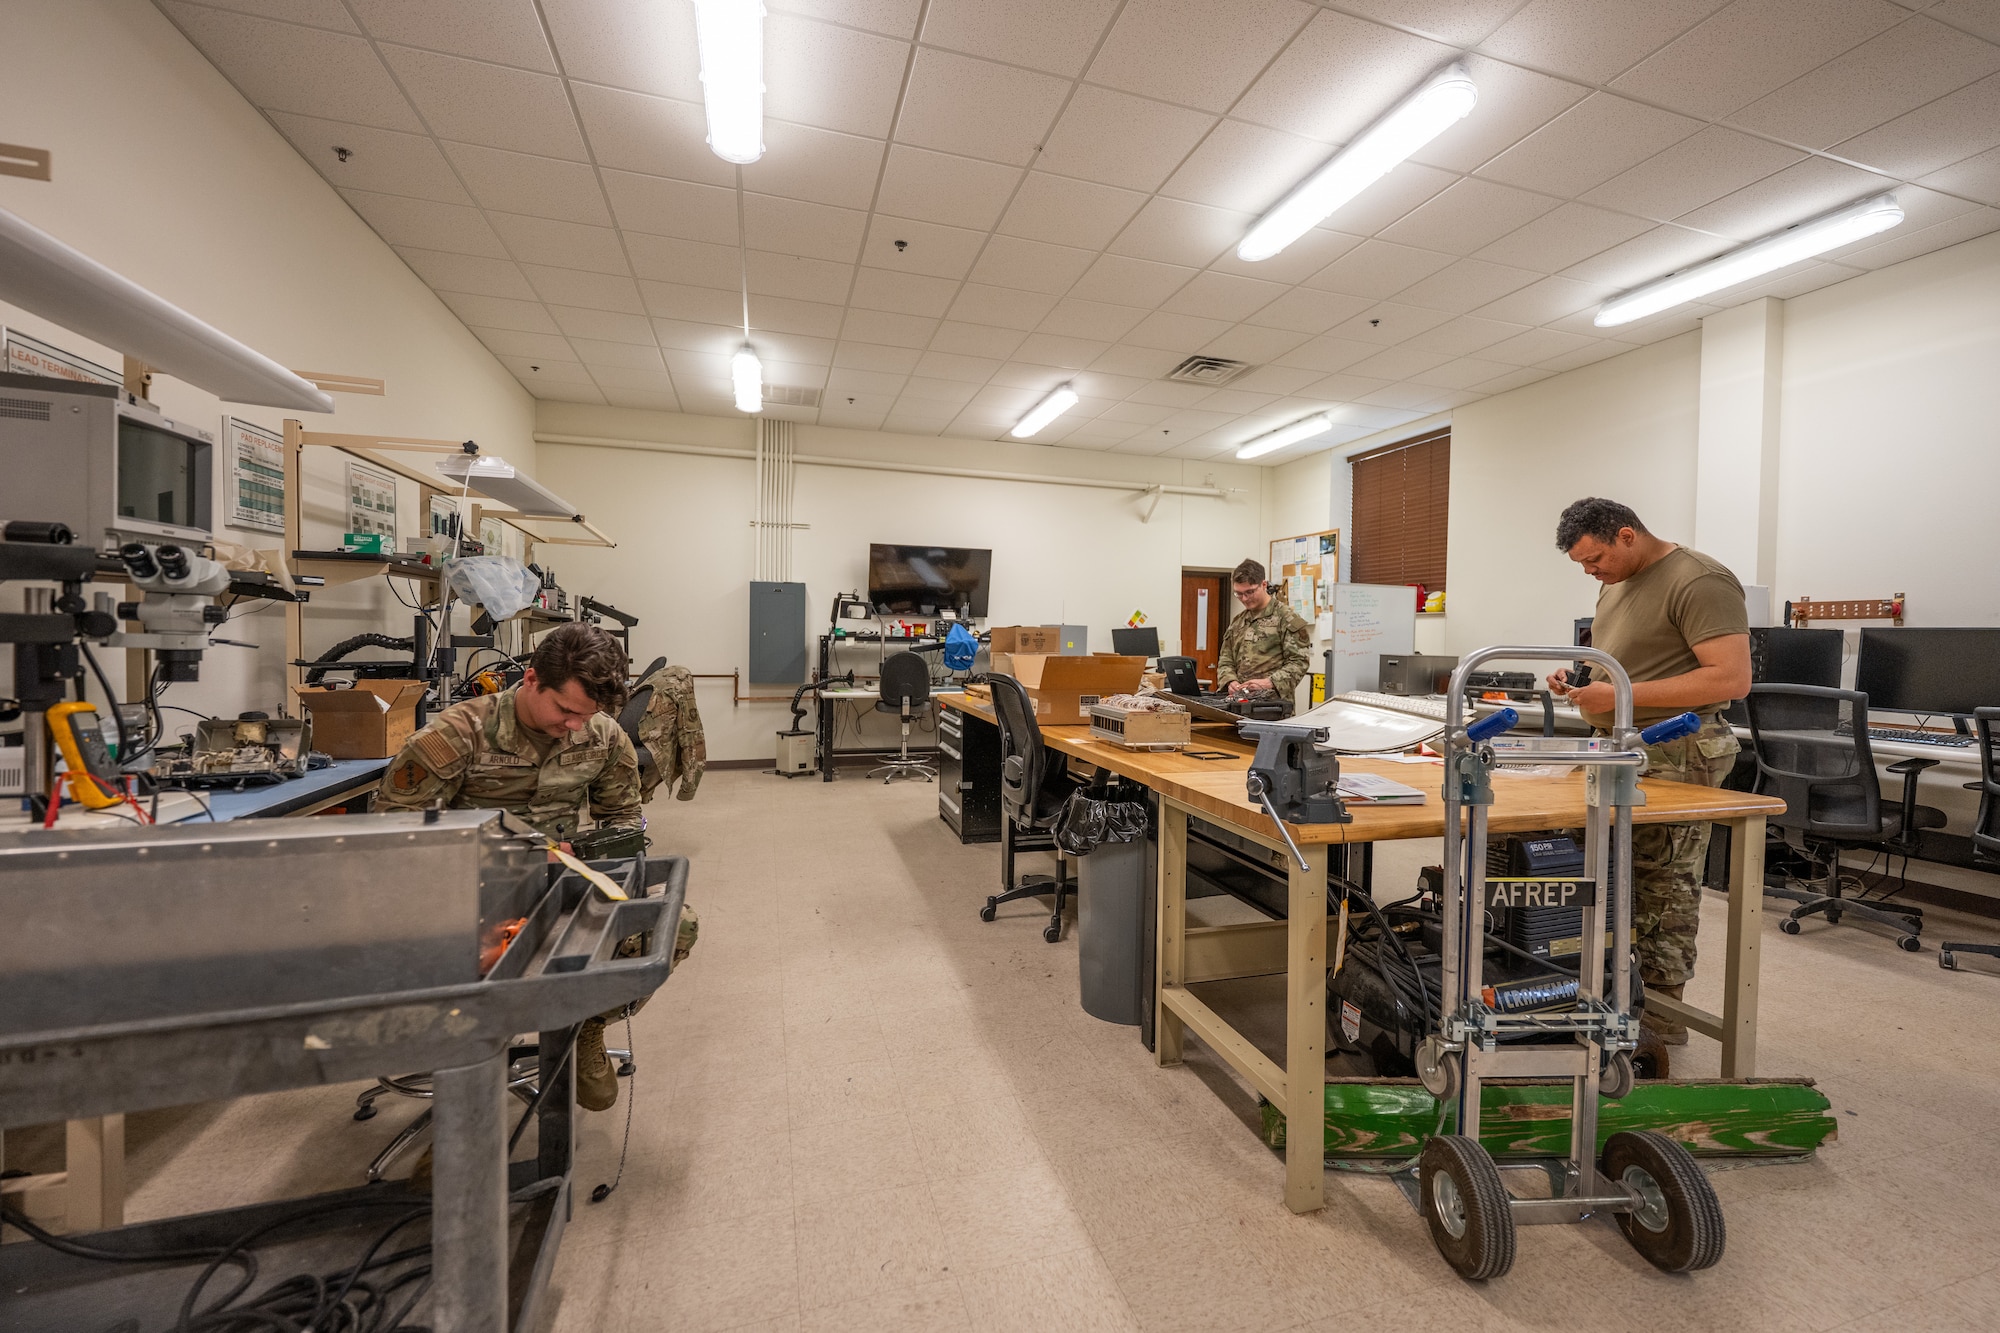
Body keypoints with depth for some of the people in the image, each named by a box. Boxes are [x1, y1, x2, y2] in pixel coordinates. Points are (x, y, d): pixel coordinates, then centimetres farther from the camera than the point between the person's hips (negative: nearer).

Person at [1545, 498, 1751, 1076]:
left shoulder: (1699, 582, -12)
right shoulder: (1617, 585, 16)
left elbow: (1732, 679, -19)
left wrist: (1623, 694, -22)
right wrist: (1581, 678, 6)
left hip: (1673, 753, -9)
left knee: (1662, 893, 0)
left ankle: (1657, 1023, 11)